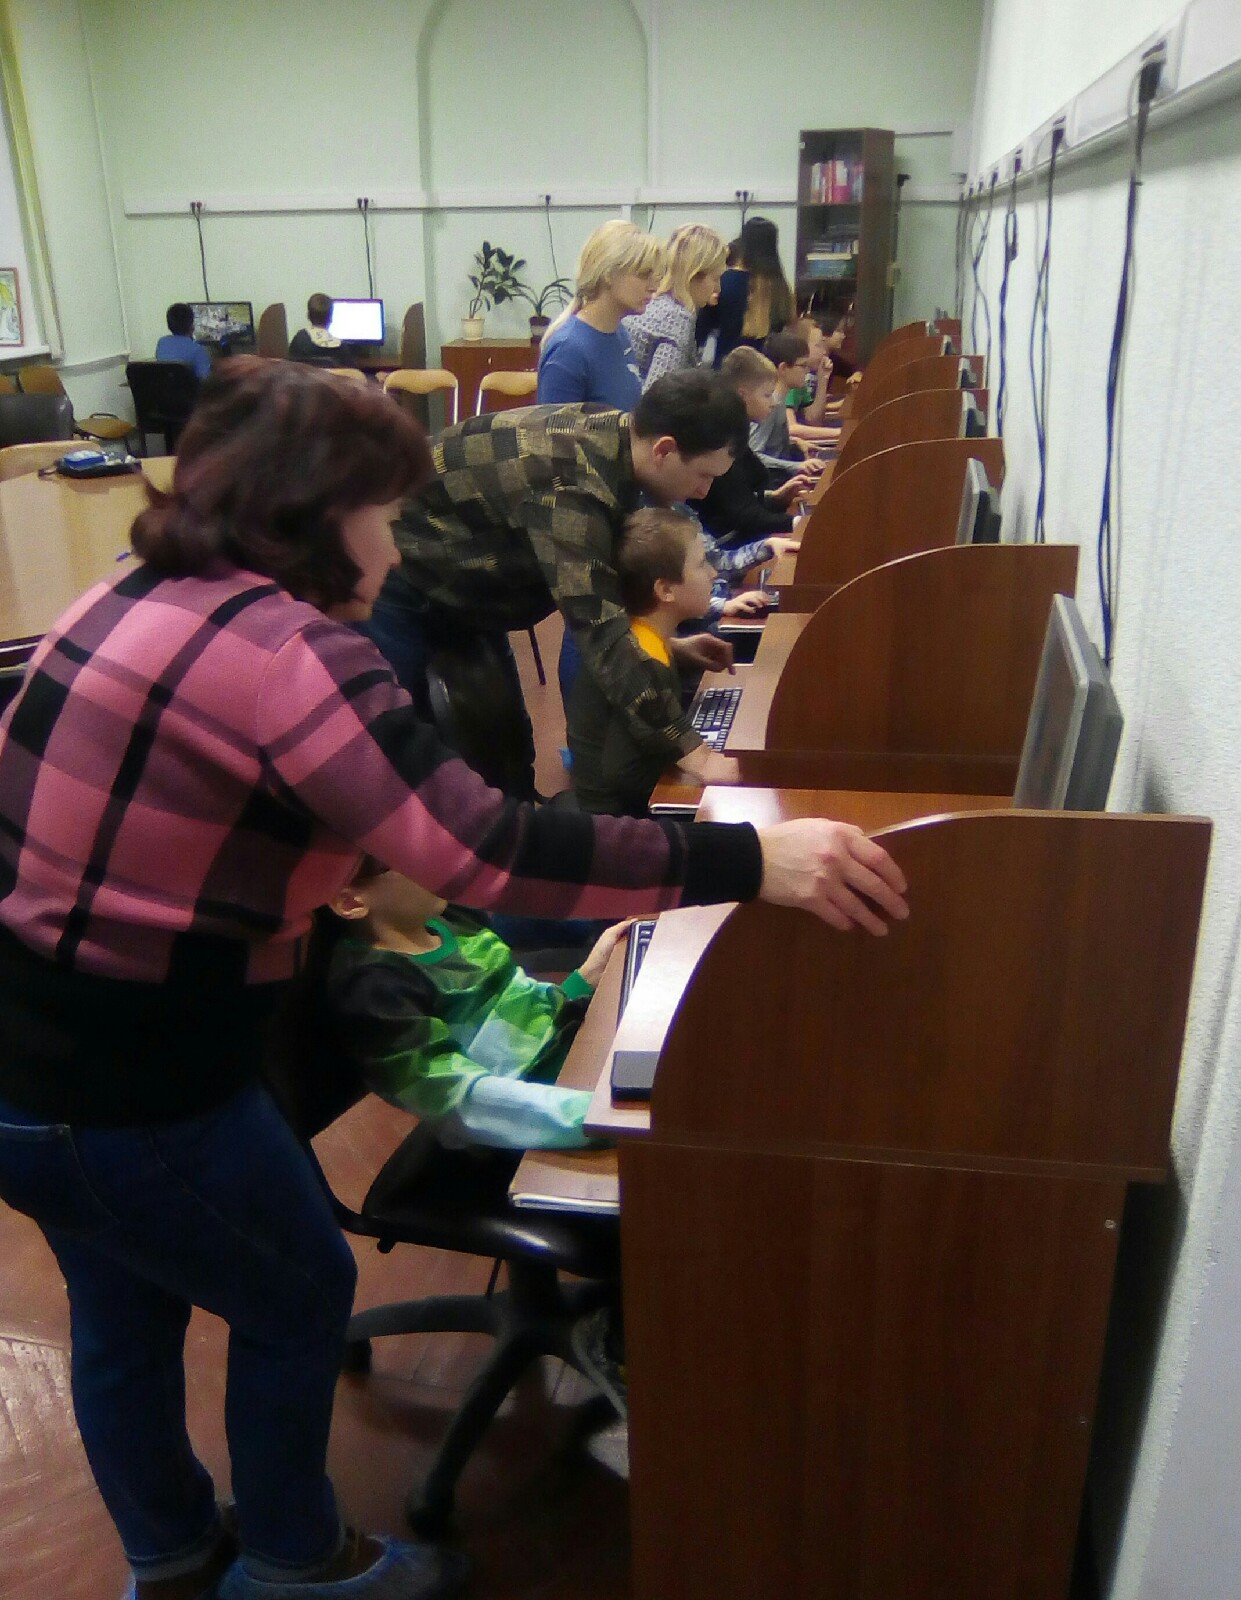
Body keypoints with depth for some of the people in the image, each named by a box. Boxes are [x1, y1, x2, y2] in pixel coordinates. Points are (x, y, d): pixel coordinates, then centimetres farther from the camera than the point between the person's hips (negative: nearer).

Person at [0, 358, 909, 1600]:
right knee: (299, 1295, 17)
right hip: (124, 1093, -9)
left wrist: (330, 875, 15)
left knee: (125, 1319, 27)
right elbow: (488, 851, -34)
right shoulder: (284, 649, -25)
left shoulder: (136, 594, 4)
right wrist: (754, 862, -33)